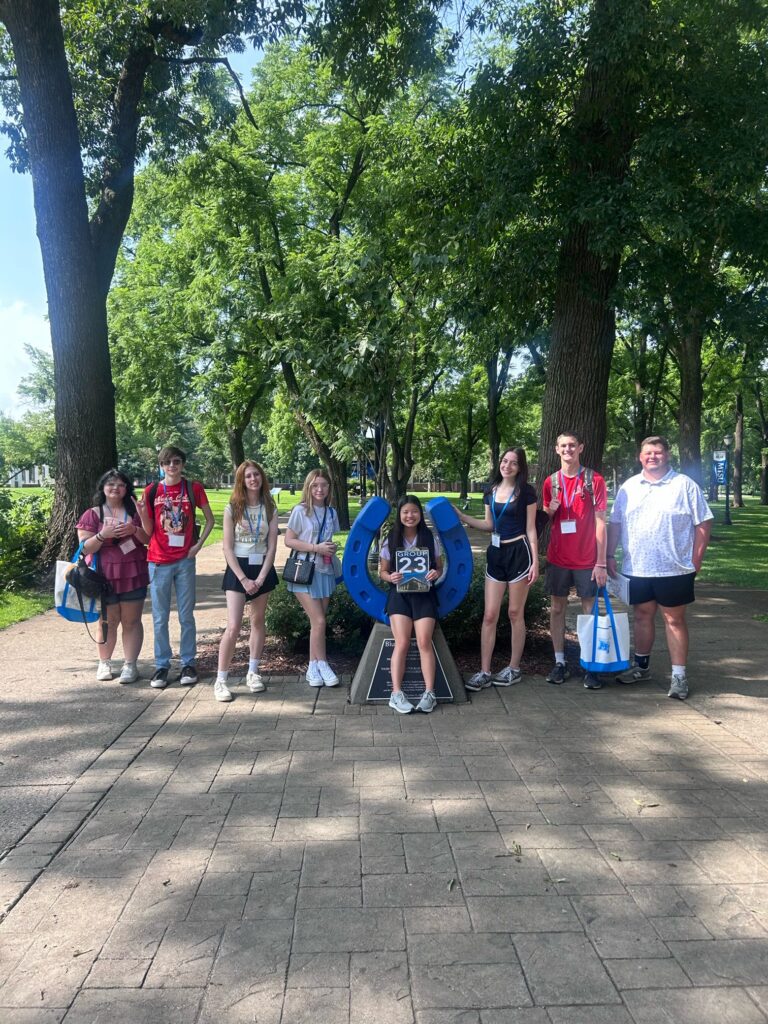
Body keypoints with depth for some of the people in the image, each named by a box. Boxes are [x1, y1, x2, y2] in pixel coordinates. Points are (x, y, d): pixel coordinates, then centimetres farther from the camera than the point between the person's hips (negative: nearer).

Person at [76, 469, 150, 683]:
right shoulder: (92, 514, 3)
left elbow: (150, 539, 5)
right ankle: (104, 663, 21)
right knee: (108, 622, 6)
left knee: (131, 621, 3)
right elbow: (85, 548, -2)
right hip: (104, 577, -1)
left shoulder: (135, 511, 8)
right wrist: (103, 534, -19)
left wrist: (135, 530, -14)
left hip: (133, 575, 1)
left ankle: (130, 664, 8)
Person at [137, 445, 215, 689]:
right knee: (160, 618, 5)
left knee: (186, 616, 6)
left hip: (185, 560, 0)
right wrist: (142, 512, -16)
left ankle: (188, 664, 16)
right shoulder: (151, 491, 2)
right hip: (159, 561, 1)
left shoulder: (193, 488, 1)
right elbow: (148, 531, 3)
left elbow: (210, 519, 9)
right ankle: (161, 666, 15)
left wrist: (199, 544, -2)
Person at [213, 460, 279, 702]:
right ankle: (220, 680, -3)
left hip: (262, 569, 3)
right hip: (238, 569, -3)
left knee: (258, 622, 12)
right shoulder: (232, 509, -4)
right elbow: (228, 548, -7)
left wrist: (260, 578, -12)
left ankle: (253, 673, 24)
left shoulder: (270, 509, 2)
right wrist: (243, 578, -14)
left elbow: (272, 547, -1)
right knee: (234, 626, -11)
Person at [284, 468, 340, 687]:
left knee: (317, 621, 7)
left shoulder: (331, 512, 9)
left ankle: (313, 667, 16)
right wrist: (316, 548, -17)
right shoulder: (300, 511, -6)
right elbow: (288, 540, -9)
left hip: (325, 571, 5)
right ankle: (322, 665, 3)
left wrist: (331, 548, 0)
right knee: (319, 621, -10)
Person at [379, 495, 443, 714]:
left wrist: (436, 574, -13)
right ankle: (396, 693, -17)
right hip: (399, 593, 0)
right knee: (402, 643, -16)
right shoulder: (391, 540, 4)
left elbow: (439, 567, 11)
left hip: (424, 593, 0)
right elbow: (383, 571, 9)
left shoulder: (429, 538, 5)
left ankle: (429, 693, -14)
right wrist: (390, 577, -14)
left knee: (424, 642, -16)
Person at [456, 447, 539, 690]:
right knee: (489, 615, 2)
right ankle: (484, 672, 7)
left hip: (518, 553, -5)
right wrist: (461, 516, 6)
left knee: (515, 613, 5)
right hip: (496, 553, 5)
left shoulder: (526, 491, -4)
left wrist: (535, 562, -9)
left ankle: (514, 669, 18)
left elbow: (530, 529, -4)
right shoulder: (491, 491, 9)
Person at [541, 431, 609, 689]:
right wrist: (550, 511, -10)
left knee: (589, 610, 2)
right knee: (557, 608, 7)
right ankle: (560, 663, 17)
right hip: (558, 558, 3)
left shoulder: (594, 480, -5)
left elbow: (600, 523, -7)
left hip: (586, 559, -3)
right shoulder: (551, 482, 6)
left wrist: (601, 562, -11)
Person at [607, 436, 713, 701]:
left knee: (674, 619, 4)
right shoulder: (629, 487, 7)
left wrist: (696, 559, -8)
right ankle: (642, 666, 29)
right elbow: (615, 523, 10)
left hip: (674, 569, -4)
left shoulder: (685, 485, -4)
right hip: (636, 568, 4)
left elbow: (703, 523, -4)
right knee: (643, 616, 15)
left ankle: (679, 675, 11)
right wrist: (610, 556, 4)